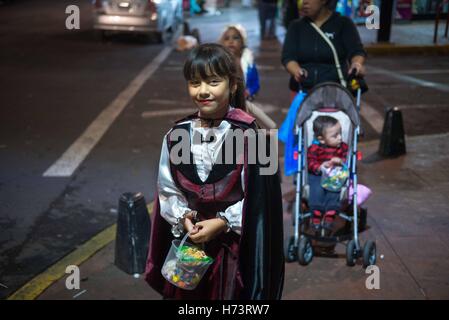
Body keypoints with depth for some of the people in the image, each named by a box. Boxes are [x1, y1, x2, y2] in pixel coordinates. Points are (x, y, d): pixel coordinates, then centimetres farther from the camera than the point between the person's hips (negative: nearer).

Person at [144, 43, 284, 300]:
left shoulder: (247, 136, -11)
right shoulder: (177, 136, -1)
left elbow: (257, 197, -11)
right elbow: (167, 189, 4)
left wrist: (222, 223, -17)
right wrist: (184, 217, -12)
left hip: (234, 245, -3)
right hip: (188, 242, 3)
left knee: (230, 293, 9)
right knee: (188, 293, 15)